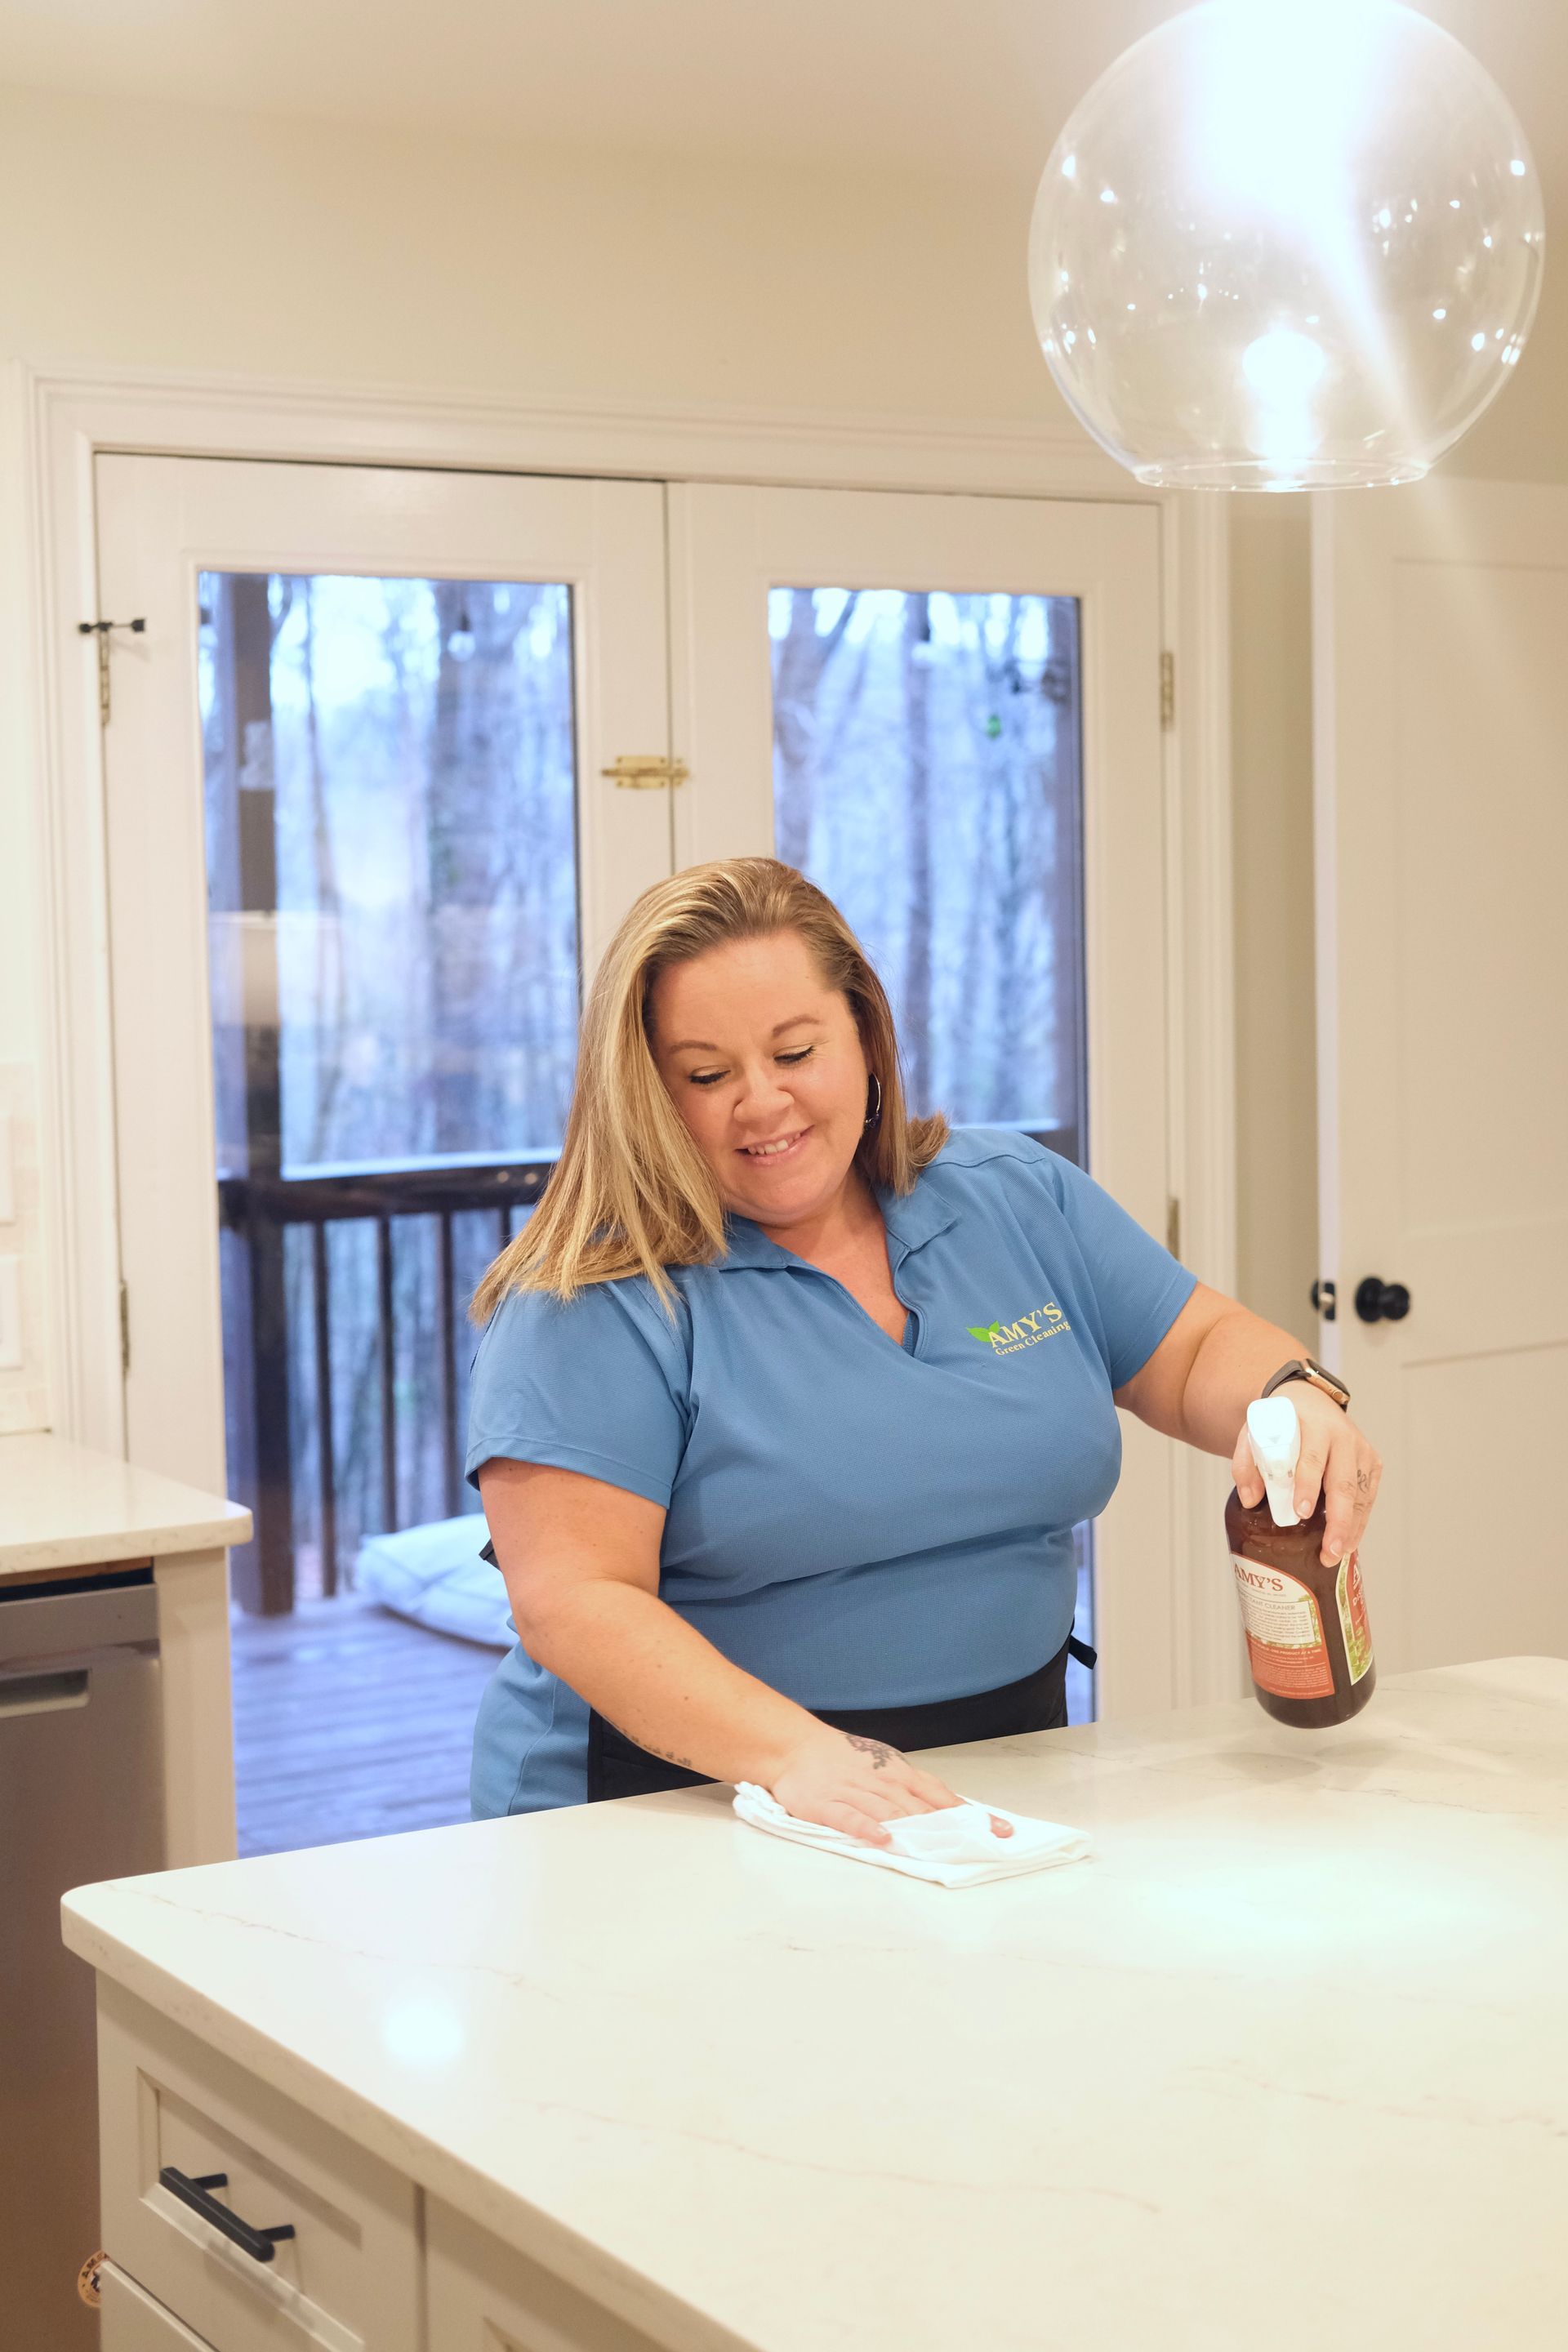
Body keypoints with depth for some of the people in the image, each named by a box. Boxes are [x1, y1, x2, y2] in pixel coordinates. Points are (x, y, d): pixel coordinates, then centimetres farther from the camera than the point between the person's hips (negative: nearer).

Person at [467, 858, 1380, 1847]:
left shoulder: (1020, 1199, 10)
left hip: (1001, 1794, 4)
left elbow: (1202, 1353, 16)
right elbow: (572, 1601, -15)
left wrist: (1299, 1396, -8)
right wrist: (795, 1753, -28)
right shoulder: (593, 1301, -8)